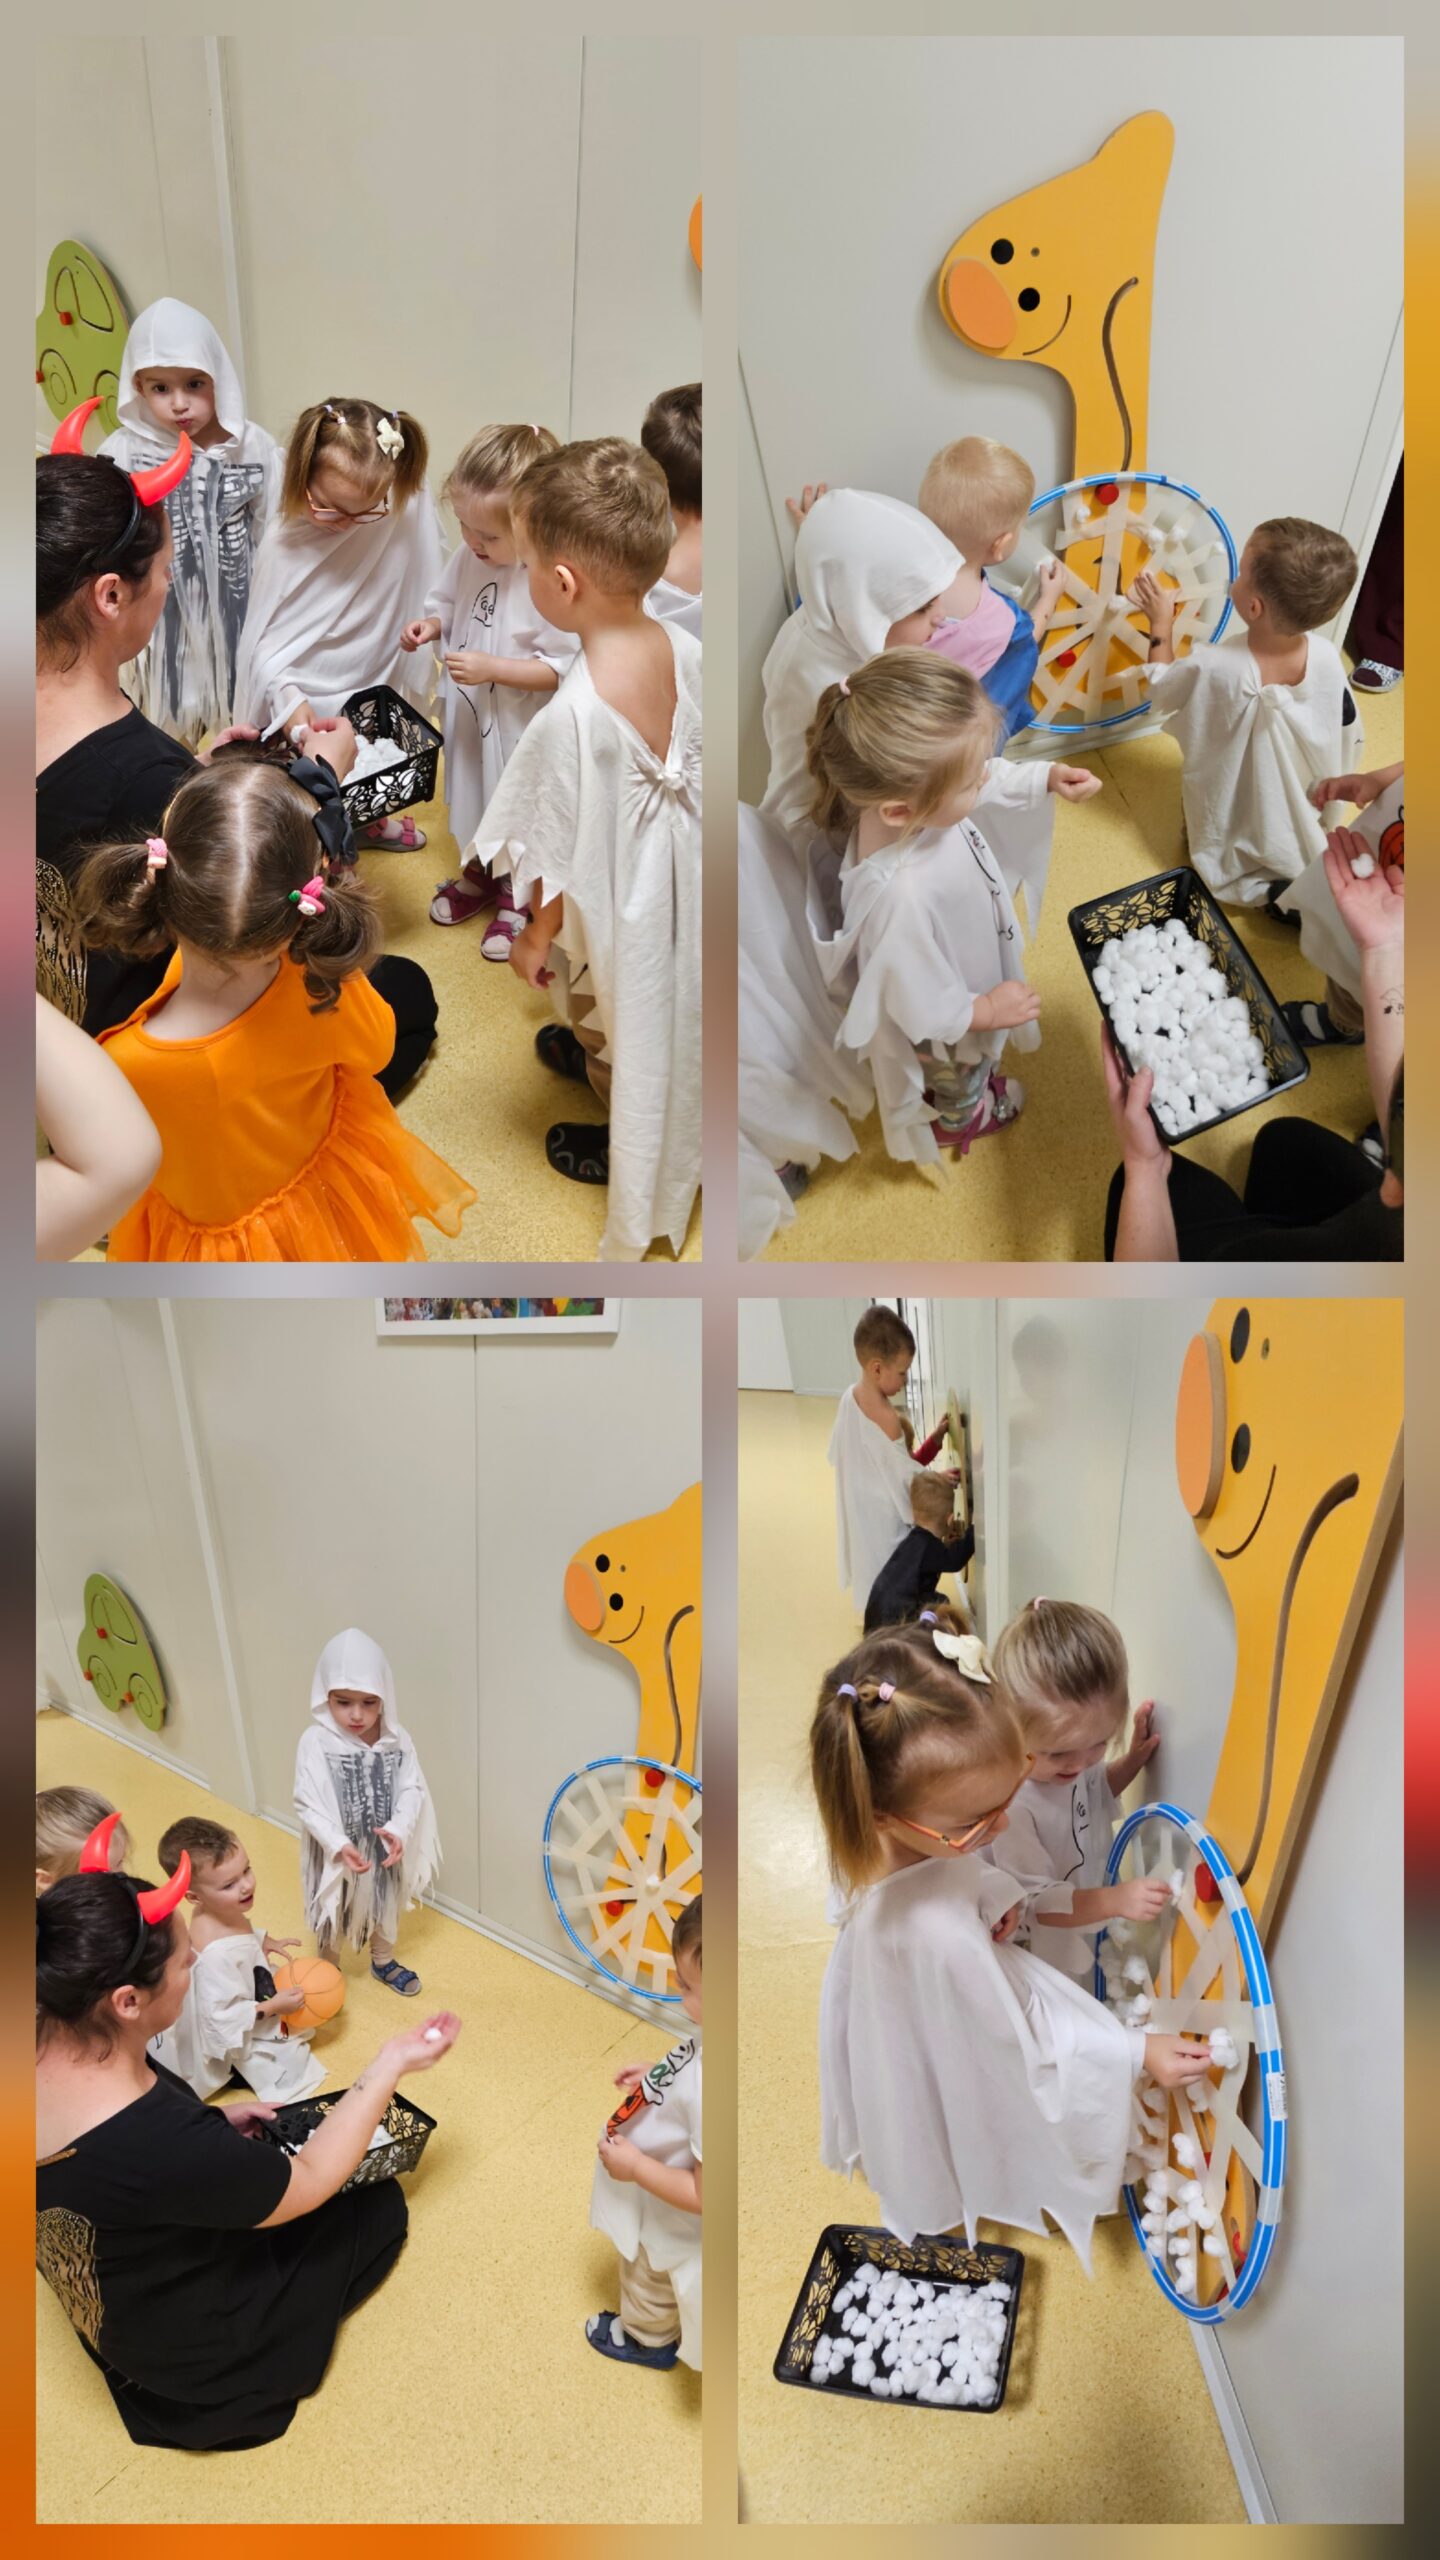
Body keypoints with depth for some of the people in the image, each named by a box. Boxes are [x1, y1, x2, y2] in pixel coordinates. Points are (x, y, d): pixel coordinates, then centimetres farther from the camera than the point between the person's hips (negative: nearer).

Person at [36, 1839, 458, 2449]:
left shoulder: (52, 2051, -21)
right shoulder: (160, 2145, -43)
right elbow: (309, 2183, -24)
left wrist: (216, 2125, -1)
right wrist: (389, 2065, -16)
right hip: (189, 2353, -7)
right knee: (380, 2204, 12)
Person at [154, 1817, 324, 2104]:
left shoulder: (219, 1911, -18)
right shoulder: (216, 1954, -44)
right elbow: (224, 2017, -34)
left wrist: (262, 1942, -4)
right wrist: (273, 2007, -28)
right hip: (239, 2039, -8)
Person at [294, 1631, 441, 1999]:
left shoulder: (396, 1739, -13)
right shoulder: (316, 1742, -23)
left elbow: (412, 1789, -11)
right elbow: (308, 1803, -22)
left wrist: (399, 1830, -29)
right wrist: (339, 1845, -33)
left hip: (384, 1849, 3)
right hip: (334, 1852, -3)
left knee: (385, 1907, 26)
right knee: (332, 1914, 19)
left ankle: (383, 1962, 53)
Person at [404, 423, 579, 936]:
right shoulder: (469, 557, -8)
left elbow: (562, 669, -26)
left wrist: (492, 668, -31)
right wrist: (430, 625, -11)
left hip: (521, 731, -6)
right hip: (469, 718, 6)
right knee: (472, 797, 26)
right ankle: (476, 875, 51)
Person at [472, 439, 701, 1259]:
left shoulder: (572, 717, -39)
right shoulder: (686, 650, -19)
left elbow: (562, 856, -25)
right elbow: (702, 765, -1)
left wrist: (537, 937, -7)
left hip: (617, 908, -6)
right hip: (678, 880, 6)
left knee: (623, 1021, 22)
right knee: (648, 1001, 35)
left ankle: (626, 1151, 49)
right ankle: (588, 1052, 67)